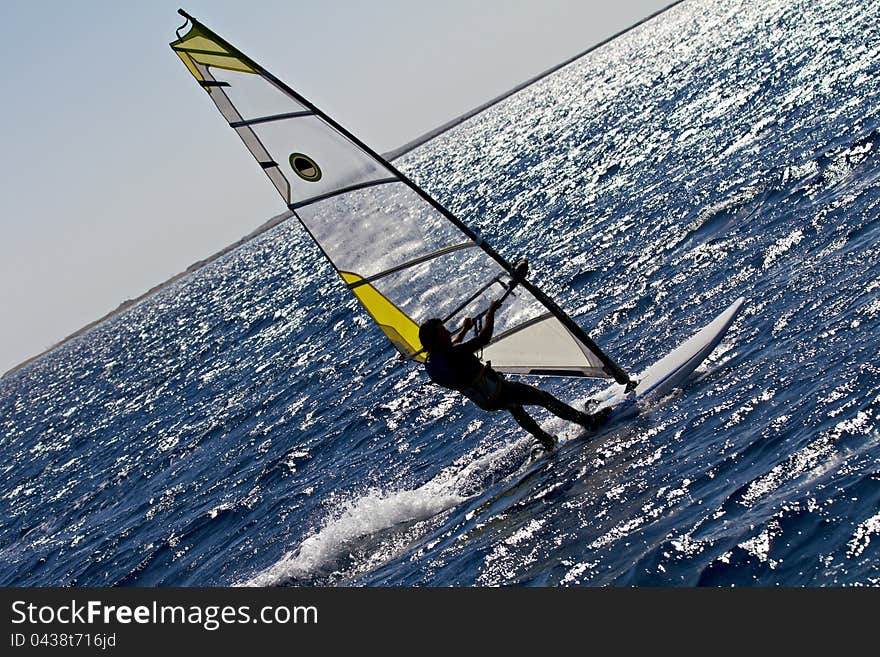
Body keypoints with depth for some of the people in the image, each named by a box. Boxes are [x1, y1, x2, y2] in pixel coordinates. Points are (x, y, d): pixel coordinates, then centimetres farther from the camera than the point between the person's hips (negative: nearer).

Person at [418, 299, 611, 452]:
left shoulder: (430, 364, -6)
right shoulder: (455, 355, -34)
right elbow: (485, 337, -30)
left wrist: (464, 329, 27)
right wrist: (490, 311, -15)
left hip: (485, 402, 9)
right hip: (498, 394, -9)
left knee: (514, 406, 36)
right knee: (544, 397, 4)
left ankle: (546, 441, 45)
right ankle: (588, 421, 13)